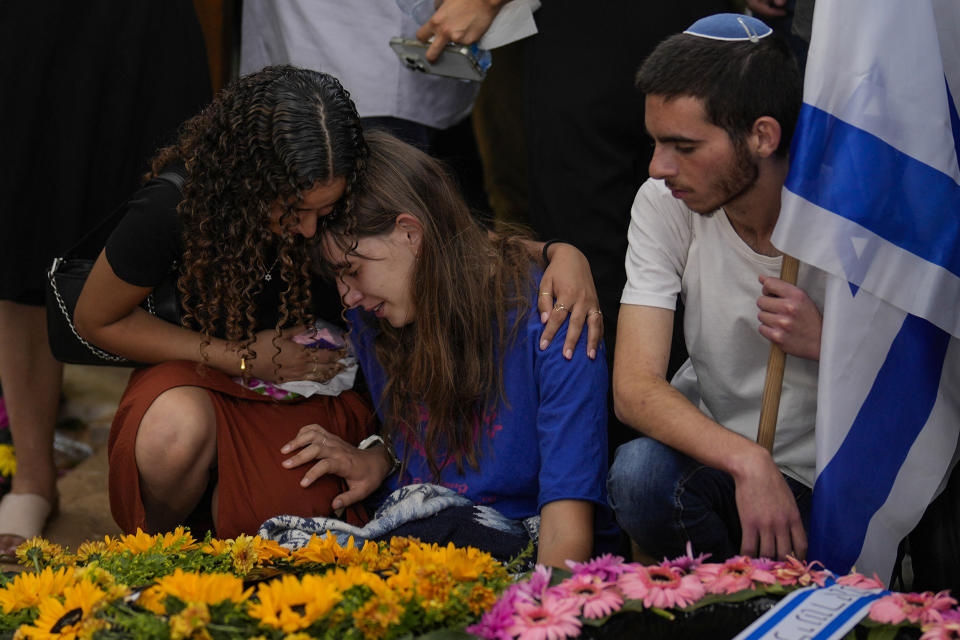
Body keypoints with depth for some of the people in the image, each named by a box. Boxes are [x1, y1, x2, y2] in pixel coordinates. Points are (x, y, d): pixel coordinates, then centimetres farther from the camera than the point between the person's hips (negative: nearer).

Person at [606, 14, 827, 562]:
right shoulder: (664, 205, -10)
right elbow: (634, 386, -18)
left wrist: (824, 341, -28)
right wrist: (748, 462, -34)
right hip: (711, 447, 2)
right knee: (639, 473, -30)